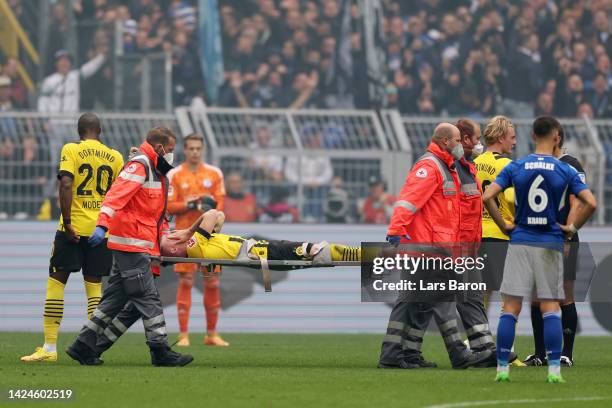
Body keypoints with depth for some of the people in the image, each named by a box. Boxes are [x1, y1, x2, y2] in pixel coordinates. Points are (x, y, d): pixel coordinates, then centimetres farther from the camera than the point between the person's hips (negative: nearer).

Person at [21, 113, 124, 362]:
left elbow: (66, 184, -16)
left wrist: (67, 221, -15)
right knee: (94, 285, 9)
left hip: (74, 228, -4)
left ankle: (50, 348, -3)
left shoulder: (71, 150, -4)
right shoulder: (115, 156, 7)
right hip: (102, 229, 4)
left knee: (56, 282, 1)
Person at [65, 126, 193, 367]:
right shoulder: (139, 166, -9)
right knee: (148, 299, -8)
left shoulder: (156, 172, 23)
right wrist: (103, 225, -34)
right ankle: (160, 351, -7)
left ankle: (84, 346, 12)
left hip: (140, 245, 10)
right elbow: (117, 194, -23)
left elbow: (156, 215, 29)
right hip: (131, 243, -10)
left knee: (115, 299, 10)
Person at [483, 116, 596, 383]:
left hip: (520, 242, 1)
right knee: (550, 307, 3)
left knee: (511, 308, 3)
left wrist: (504, 226, 4)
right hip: (551, 245, -1)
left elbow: (487, 197, -6)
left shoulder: (515, 168, 0)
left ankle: (502, 368, 1)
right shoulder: (565, 171, -3)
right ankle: (554, 369, -3)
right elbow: (591, 203, -10)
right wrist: (573, 228, 3)